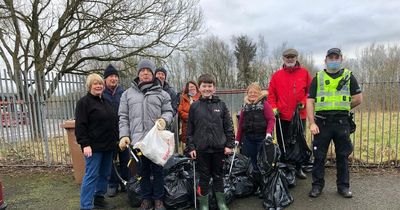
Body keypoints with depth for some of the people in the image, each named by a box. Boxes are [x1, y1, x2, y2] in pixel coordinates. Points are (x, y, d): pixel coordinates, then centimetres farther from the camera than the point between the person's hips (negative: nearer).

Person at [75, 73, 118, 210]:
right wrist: (85, 144, -20)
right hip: (94, 146, -7)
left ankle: (99, 199, 28)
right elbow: (80, 125, -13)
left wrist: (116, 139, 20)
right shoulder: (84, 102, -6)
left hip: (108, 145, 7)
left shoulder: (106, 102, 16)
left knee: (105, 174, 13)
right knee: (91, 176, -4)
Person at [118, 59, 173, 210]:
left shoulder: (161, 93, 6)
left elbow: (169, 111, 8)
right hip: (137, 139, 1)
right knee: (143, 171, 13)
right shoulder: (128, 94, 9)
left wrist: (164, 119, -15)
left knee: (157, 170, 10)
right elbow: (123, 117, 7)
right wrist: (124, 135, -3)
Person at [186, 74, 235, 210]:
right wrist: (190, 147, -2)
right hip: (201, 148, -1)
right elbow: (190, 129, 2)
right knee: (204, 177, 10)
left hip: (219, 148, 1)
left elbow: (229, 127, 4)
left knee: (218, 176, 14)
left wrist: (229, 145, -1)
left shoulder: (221, 105, 3)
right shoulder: (194, 106, 1)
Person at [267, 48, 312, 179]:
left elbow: (310, 91, 6)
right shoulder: (276, 75, 4)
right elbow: (271, 94, 4)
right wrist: (273, 107, -7)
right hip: (282, 116, 0)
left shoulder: (304, 73, 4)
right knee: (282, 144, 7)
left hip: (300, 115, 1)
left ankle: (298, 169, 25)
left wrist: (304, 102, -8)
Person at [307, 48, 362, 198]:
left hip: (342, 122, 1)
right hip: (322, 122, 0)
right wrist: (312, 123, -8)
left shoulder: (348, 76, 8)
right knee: (319, 156, 5)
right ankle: (317, 185, 17)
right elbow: (310, 101, 0)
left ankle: (343, 186, 24)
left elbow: (358, 98, 8)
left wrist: (342, 108, 6)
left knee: (343, 156, 10)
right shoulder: (318, 78, 6)